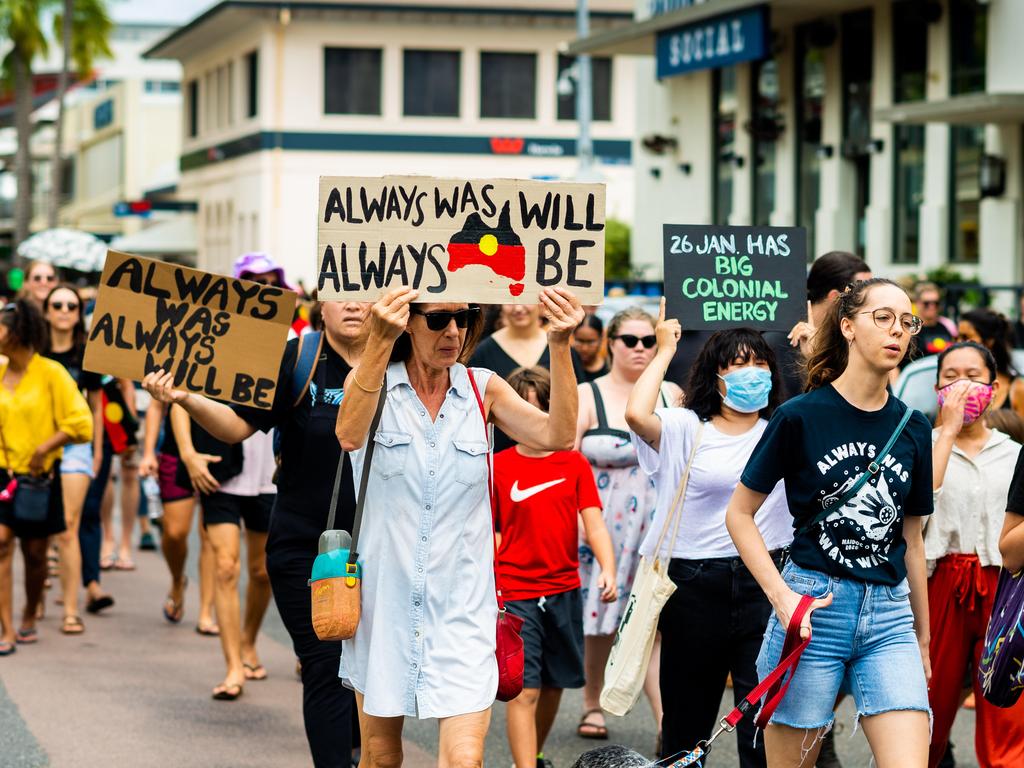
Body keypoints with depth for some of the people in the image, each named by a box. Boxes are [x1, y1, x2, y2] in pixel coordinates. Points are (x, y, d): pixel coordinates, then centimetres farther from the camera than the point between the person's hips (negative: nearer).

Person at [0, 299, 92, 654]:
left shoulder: (50, 373, -8)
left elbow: (80, 422, -10)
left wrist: (45, 448, -16)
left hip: (39, 476, -2)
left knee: (34, 552, 8)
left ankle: (29, 618, 31)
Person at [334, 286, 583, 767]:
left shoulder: (482, 389, 2)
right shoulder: (373, 383, -3)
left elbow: (557, 436, -14)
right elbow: (349, 435, -27)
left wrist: (560, 345, -27)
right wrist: (379, 340, -40)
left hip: (460, 605, 0)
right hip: (384, 598, 0)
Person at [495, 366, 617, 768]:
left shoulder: (574, 463, 3)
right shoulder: (499, 466, -2)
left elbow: (593, 523, -3)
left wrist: (607, 568, -19)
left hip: (565, 591, 3)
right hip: (516, 593, -3)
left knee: (554, 684, 15)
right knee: (524, 689, -10)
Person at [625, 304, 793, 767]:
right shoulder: (686, 430, 0)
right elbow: (637, 415, -18)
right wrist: (665, 351, -6)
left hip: (762, 581, 1)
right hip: (696, 584, -1)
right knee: (688, 711, 11)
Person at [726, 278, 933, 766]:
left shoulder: (913, 429, 8)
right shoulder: (801, 417, -4)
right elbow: (739, 514, 0)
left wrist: (922, 636, 20)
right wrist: (782, 597, -11)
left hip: (889, 616, 4)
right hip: (812, 609, -3)